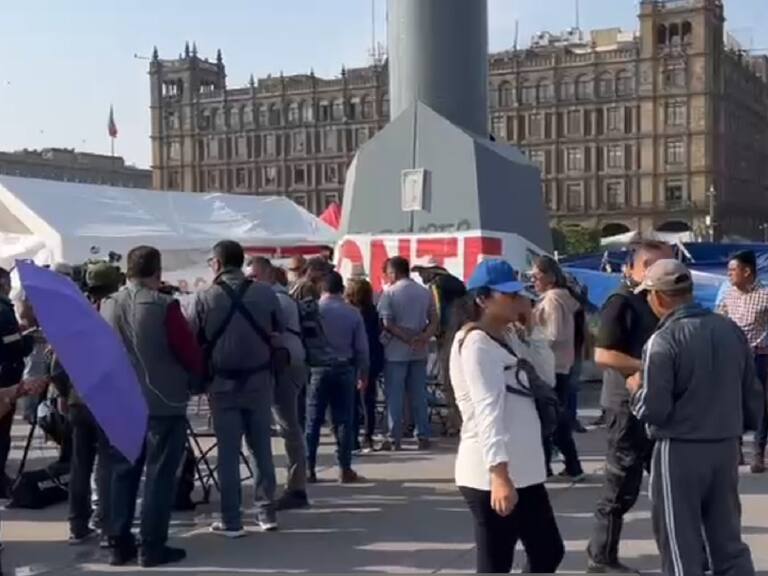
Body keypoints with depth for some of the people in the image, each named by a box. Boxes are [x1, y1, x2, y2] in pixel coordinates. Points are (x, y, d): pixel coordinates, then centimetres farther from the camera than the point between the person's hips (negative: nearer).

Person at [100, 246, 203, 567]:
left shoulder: (107, 306, 3)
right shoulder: (163, 306, -15)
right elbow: (190, 352, -11)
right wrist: (197, 372, 9)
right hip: (164, 401, -6)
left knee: (122, 472, 13)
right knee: (160, 474, 2)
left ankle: (120, 544, 17)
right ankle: (153, 547, 4)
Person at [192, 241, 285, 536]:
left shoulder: (205, 298, -9)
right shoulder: (266, 292, -4)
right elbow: (280, 333, 3)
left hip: (222, 383, -2)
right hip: (260, 380, 2)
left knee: (228, 452, 5)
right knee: (262, 448, 13)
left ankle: (231, 521, 8)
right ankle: (267, 513, 17)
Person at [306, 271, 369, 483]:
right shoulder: (353, 313, -2)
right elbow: (362, 347, 1)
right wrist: (363, 374, 11)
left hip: (318, 368, -1)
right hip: (344, 369, 1)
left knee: (313, 420, 5)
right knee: (344, 420, 5)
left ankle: (309, 468, 7)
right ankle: (345, 469, 7)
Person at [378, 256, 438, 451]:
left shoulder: (389, 292, -8)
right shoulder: (425, 292, 7)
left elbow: (387, 323, -14)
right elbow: (434, 321, 3)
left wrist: (407, 339, -13)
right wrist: (423, 338, -9)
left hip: (396, 351, -4)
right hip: (420, 352, 4)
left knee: (395, 396, 2)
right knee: (419, 395, 10)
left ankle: (395, 439, 3)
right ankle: (423, 437, 11)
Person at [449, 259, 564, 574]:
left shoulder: (506, 338, 15)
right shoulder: (475, 343, -15)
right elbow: (487, 410, -26)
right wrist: (499, 474, -32)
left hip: (523, 471, 10)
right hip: (492, 475, -10)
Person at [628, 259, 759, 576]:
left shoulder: (663, 341, -16)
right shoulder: (731, 330, 3)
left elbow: (653, 410, -18)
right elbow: (753, 396, 8)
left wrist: (636, 388, 1)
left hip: (680, 452, -6)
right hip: (726, 447, 6)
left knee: (682, 550, 7)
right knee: (729, 543, 16)